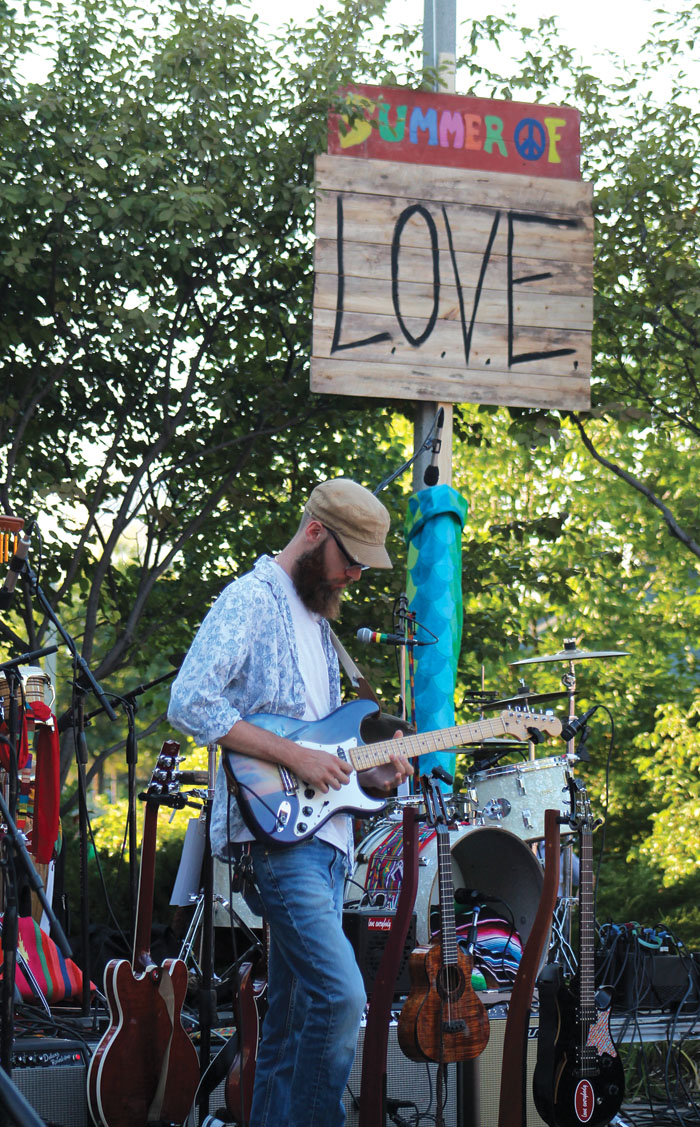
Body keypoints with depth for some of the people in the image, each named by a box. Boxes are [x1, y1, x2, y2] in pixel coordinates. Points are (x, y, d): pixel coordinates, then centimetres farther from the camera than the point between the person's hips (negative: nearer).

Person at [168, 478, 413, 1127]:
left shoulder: (316, 617, 23)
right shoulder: (252, 599, -5)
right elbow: (190, 704, -18)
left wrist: (366, 775, 9)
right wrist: (294, 756, -17)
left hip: (323, 834, 9)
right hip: (275, 833, -9)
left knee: (296, 1012, 9)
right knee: (340, 995, -20)